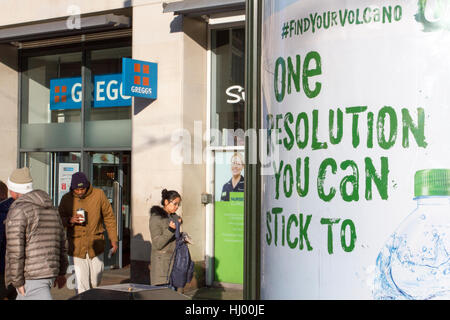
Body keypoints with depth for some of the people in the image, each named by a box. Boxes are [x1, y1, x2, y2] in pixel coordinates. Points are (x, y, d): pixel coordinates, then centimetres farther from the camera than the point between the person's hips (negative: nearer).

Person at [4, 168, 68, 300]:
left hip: (31, 277, -9)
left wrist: (18, 282, -15)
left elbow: (15, 249, -18)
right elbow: (61, 241, 18)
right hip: (49, 273, 9)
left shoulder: (17, 211, -12)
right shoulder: (50, 208, 14)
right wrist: (61, 272, 25)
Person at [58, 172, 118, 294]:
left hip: (96, 247, 1)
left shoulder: (98, 194, -2)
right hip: (77, 248, -1)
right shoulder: (67, 199, -2)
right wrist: (70, 220, -17)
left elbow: (109, 217, 5)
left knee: (95, 283, 12)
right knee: (82, 286, -6)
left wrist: (113, 239, 3)